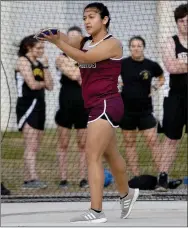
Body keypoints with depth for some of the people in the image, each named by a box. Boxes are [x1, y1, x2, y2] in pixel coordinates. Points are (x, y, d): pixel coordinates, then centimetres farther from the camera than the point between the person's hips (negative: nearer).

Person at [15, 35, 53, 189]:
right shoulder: (23, 61, -5)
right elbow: (32, 84, -17)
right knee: (31, 146, -14)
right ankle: (33, 178, -19)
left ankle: (28, 179, 8)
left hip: (39, 106, 8)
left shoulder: (39, 63, 17)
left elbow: (50, 86, 8)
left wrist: (45, 66, 1)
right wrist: (44, 83, 3)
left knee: (34, 147, 6)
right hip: (27, 105, -8)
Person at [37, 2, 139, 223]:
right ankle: (126, 194, 44)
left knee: (92, 155, -15)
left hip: (106, 105, -9)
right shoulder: (84, 42, 10)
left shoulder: (112, 44, -11)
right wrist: (54, 35, -31)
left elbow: (85, 58, -26)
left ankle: (96, 211, -17)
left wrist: (57, 43, -33)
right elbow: (67, 41, -9)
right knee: (111, 155, 23)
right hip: (97, 106, 9)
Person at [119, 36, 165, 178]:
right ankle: (136, 176, 13)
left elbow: (162, 78, 16)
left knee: (153, 141, -6)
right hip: (127, 109, 1)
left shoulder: (151, 65, -4)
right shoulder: (123, 64, -5)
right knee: (130, 143, 6)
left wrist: (156, 87, -2)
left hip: (145, 109, -1)